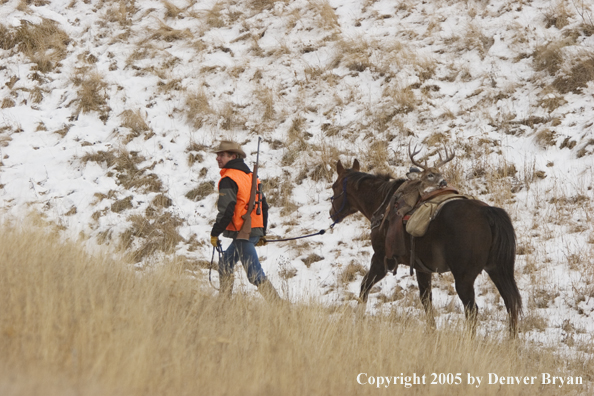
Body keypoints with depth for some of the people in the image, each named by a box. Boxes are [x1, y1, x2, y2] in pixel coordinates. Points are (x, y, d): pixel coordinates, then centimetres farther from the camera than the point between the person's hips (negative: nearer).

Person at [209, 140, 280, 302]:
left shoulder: (228, 179, -12)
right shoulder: (250, 176, 16)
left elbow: (226, 210, -19)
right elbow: (263, 206, 19)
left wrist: (215, 233, -8)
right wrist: (262, 233, 24)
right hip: (255, 230, 10)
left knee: (255, 275, -10)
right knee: (225, 264, 21)